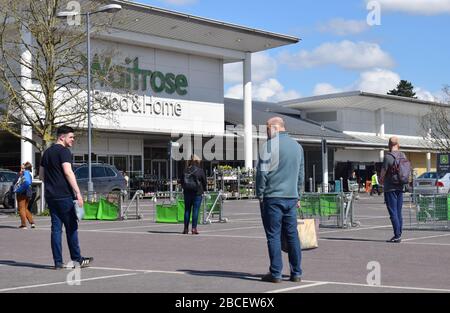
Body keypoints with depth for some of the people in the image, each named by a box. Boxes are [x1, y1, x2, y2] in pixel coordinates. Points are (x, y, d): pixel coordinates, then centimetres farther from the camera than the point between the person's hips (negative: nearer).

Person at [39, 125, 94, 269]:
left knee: (56, 228, 7)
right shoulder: (64, 151, -9)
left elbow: (41, 175, 22)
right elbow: (68, 172, -19)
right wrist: (78, 193, -20)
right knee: (71, 227, 1)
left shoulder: (47, 152, 17)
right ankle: (77, 259, 7)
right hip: (64, 196, -8)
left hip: (50, 196, 8)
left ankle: (58, 262, 6)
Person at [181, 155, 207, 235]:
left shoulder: (186, 170, 3)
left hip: (187, 192, 3)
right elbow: (204, 181, -3)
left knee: (187, 210, 8)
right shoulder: (200, 171, -7)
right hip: (197, 193, -3)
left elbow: (182, 181, 8)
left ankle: (186, 228, 8)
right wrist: (204, 189, 12)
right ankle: (194, 228, -4)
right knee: (195, 210, -2)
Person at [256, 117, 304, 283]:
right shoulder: (297, 146, 14)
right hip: (291, 198, 6)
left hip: (273, 197, -6)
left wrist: (260, 194, -1)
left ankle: (275, 274, -1)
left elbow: (262, 172, -10)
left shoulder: (270, 145, -7)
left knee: (273, 235, -2)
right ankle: (296, 273, 11)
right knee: (292, 235, 9)